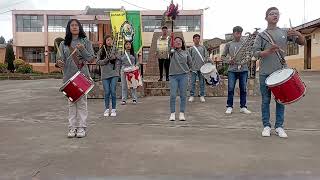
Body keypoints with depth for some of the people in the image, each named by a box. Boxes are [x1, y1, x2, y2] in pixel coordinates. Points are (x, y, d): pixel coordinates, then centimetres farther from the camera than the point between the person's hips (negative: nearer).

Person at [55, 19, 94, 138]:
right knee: (71, 102, 6)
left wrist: (82, 49, -17)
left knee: (82, 101, -1)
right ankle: (72, 127, 14)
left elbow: (91, 59, -2)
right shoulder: (63, 44, 11)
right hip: (69, 76, 2)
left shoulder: (85, 41, 4)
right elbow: (60, 59, 5)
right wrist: (59, 63, -18)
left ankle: (81, 127, 7)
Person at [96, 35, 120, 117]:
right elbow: (98, 62, 2)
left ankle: (113, 109, 8)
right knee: (107, 92, 2)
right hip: (105, 74, 0)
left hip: (114, 74, 0)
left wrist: (117, 71, -4)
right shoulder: (101, 51, 6)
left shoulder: (115, 49, 7)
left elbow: (118, 61, 6)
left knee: (113, 91, -2)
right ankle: (107, 109, 14)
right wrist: (107, 59, -11)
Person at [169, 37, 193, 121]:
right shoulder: (172, 52, 7)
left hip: (184, 76, 1)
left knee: (183, 95, 3)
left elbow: (190, 63, 20)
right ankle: (172, 113, 8)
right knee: (173, 95, -2)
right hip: (173, 76, -1)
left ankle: (182, 113, 12)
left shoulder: (186, 52, 12)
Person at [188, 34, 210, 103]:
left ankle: (202, 96, 14)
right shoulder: (191, 49, 5)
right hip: (194, 68, -1)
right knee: (193, 82, 2)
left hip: (202, 68, 1)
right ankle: (192, 95, 10)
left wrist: (208, 61, -8)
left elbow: (206, 56, 9)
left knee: (202, 82, 6)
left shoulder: (203, 47, 10)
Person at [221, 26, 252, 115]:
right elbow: (223, 56, 11)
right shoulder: (229, 44, 8)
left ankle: (243, 107, 15)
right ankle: (229, 107, 9)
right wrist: (228, 60, -8)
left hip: (243, 69, 1)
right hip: (232, 69, 0)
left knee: (243, 89, 5)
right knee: (230, 88, -1)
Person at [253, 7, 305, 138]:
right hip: (265, 73, -2)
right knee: (266, 100, 4)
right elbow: (255, 53, -4)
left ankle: (279, 126, 15)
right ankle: (266, 126, 14)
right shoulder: (261, 35, 3)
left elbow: (302, 42, 8)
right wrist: (268, 51, -23)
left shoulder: (285, 32, 9)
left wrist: (298, 34, -13)